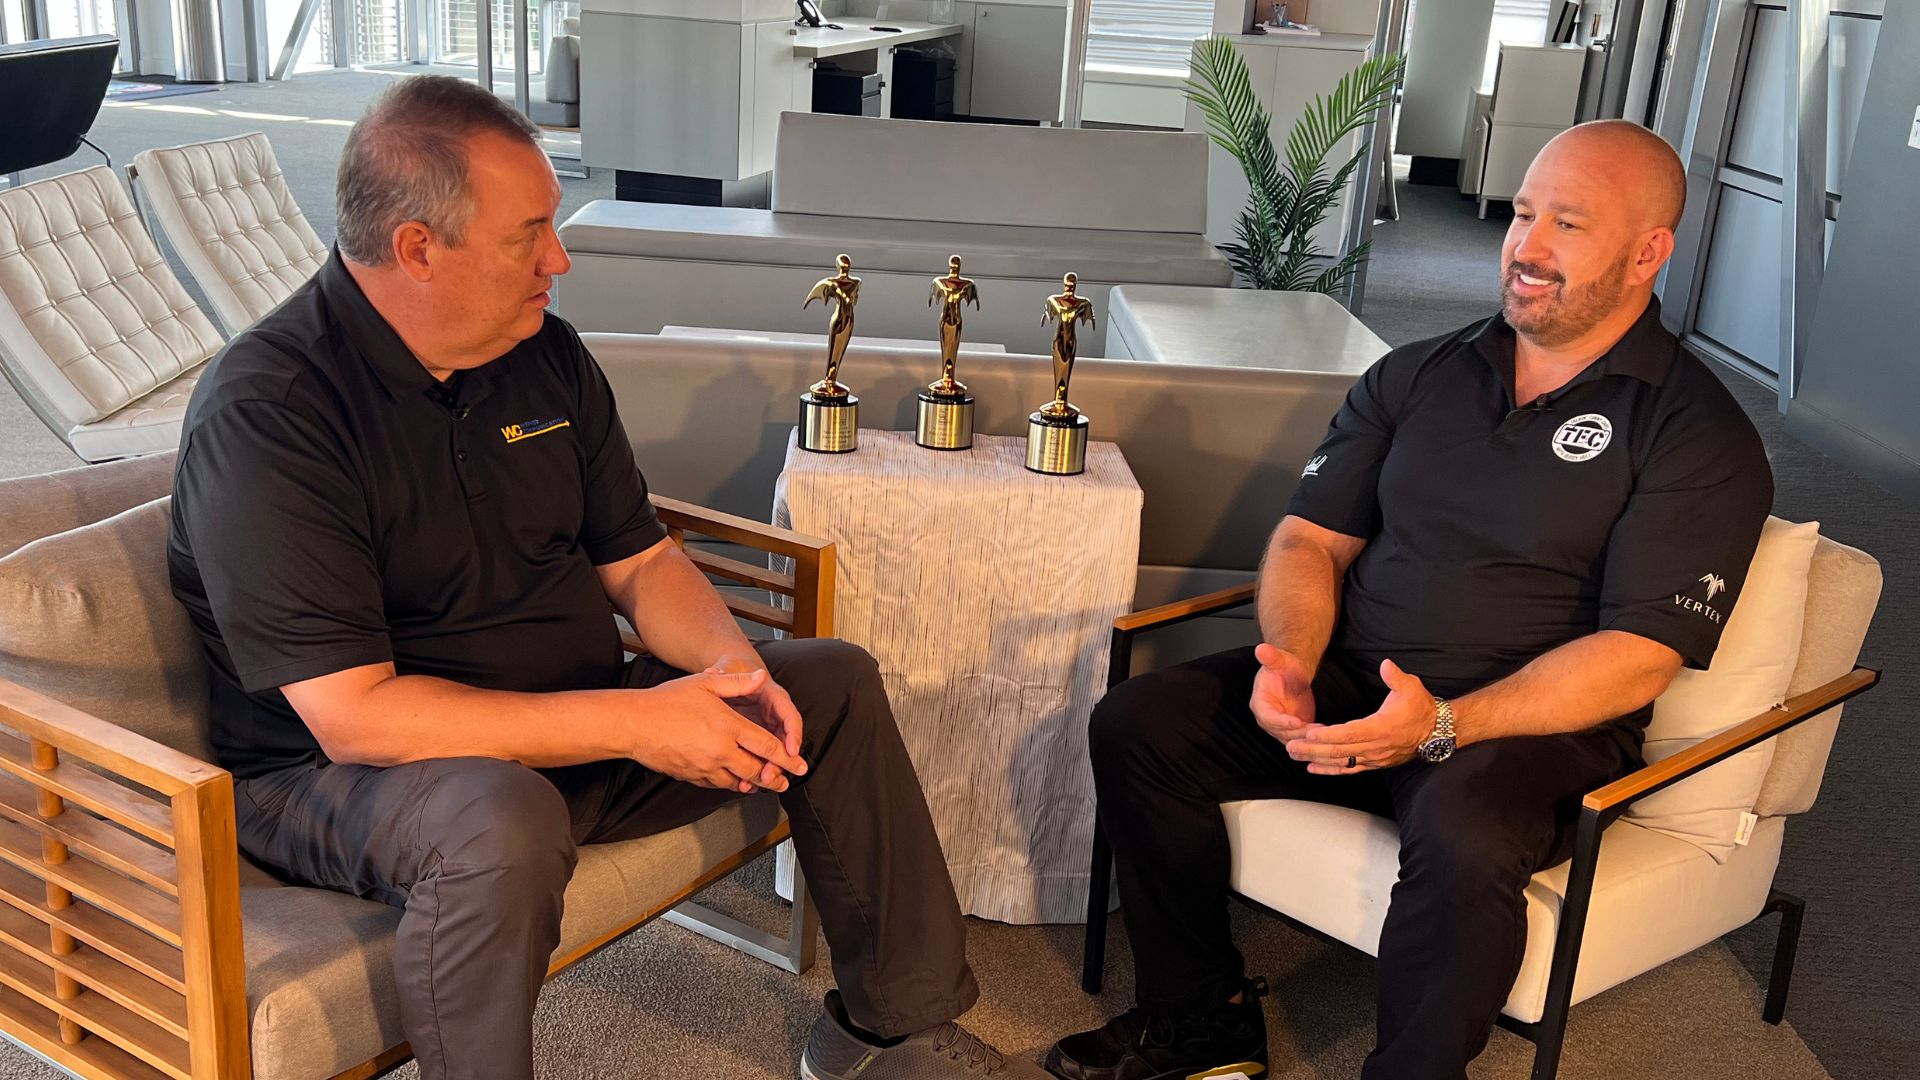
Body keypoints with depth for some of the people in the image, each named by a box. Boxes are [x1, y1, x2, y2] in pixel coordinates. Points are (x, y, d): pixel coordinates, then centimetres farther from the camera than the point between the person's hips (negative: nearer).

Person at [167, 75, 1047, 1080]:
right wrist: (635, 722, -29)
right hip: (332, 774, -7)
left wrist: (731, 662, -14)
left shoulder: (544, 354, 0)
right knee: (502, 824, -41)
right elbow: (353, 715, -28)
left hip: (566, 729, 7)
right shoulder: (262, 416, -23)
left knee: (836, 681, 2)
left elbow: (638, 562, 8)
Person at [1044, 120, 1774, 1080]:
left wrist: (1444, 726, -26)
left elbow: (1637, 660, -13)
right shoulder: (1417, 374, 12)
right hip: (1347, 689, 5)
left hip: (1535, 724, -5)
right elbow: (1312, 537, 9)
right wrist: (1290, 663, -13)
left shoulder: (1697, 435, -5)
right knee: (1135, 724, -12)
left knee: (1464, 834, -38)